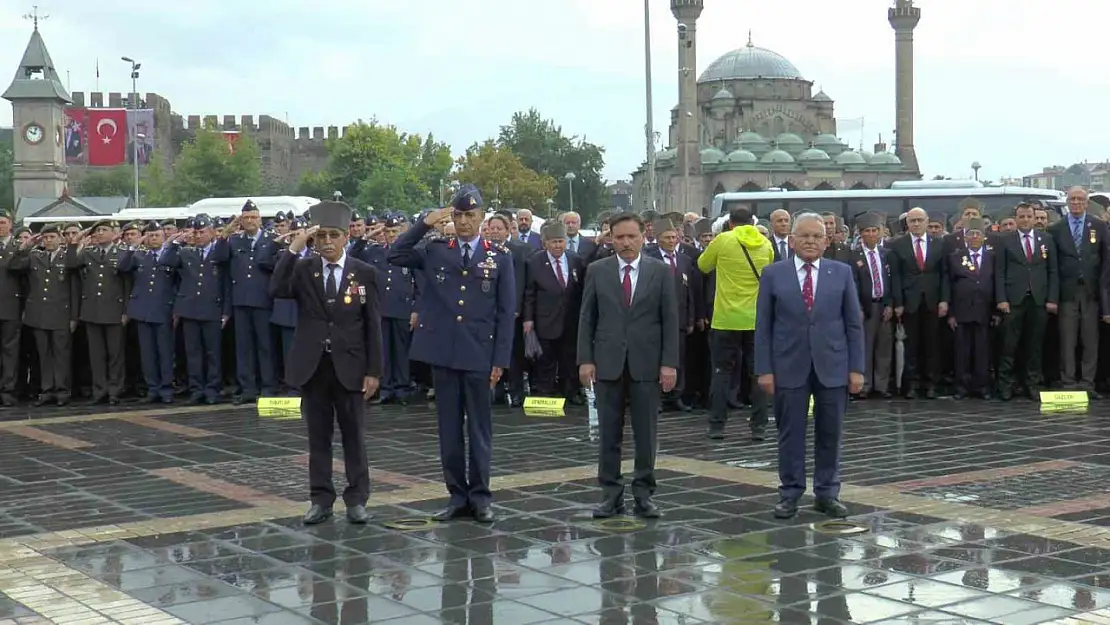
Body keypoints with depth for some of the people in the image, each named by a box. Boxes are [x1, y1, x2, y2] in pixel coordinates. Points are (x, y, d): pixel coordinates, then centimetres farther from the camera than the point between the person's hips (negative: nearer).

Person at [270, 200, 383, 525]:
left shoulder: (364, 273, 0)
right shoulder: (302, 269, 3)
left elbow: (373, 325, -1)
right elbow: (277, 290, -17)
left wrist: (373, 370, -6)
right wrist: (293, 249, -20)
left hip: (349, 367, -1)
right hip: (312, 367, 1)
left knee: (354, 435, 6)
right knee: (318, 436, 8)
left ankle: (356, 499, 14)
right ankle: (321, 500, 16)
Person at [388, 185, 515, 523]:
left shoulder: (499, 256, 1)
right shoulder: (435, 250, 7)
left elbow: (506, 312, 0)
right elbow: (394, 255, -3)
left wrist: (501, 359, -5)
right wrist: (425, 223, -8)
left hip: (480, 355, -2)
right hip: (443, 352, 2)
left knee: (479, 428, 5)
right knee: (449, 427, 7)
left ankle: (480, 495, 13)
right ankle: (457, 495, 16)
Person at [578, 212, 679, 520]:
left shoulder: (661, 271, 2)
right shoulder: (597, 271, 4)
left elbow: (670, 320, 1)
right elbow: (587, 318, 5)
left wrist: (669, 363, -5)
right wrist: (585, 359, -3)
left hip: (646, 364, -1)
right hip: (607, 363, 1)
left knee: (646, 434, 4)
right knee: (609, 434, 5)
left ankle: (643, 494, 13)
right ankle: (611, 494, 13)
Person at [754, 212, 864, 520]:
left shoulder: (842, 273, 5)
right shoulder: (773, 274, 2)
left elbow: (854, 324, 4)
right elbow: (763, 326, 1)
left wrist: (856, 368, -1)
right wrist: (764, 369, -5)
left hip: (832, 366, 1)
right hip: (789, 367, -1)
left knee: (830, 433, 7)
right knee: (790, 433, 4)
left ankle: (827, 493, 17)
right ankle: (790, 494, 13)